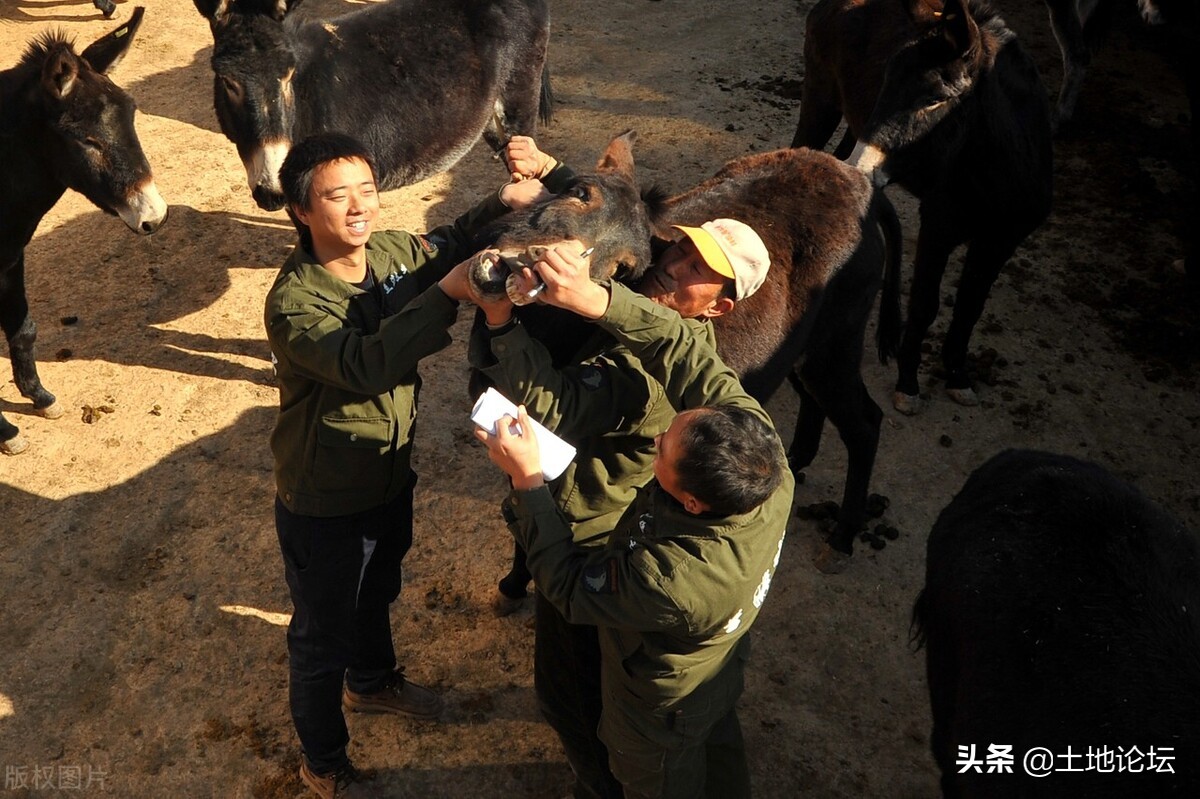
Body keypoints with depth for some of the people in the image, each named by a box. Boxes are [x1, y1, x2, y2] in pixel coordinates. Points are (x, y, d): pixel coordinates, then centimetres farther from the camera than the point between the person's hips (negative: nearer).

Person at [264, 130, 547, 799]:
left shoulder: (393, 252, -11)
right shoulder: (294, 303, -30)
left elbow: (448, 244, 9)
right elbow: (365, 365, -47)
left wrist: (505, 203, -9)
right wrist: (447, 292, -51)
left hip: (392, 479, 7)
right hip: (326, 505, -6)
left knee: (378, 594, 33)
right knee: (324, 638, 16)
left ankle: (373, 683, 63)